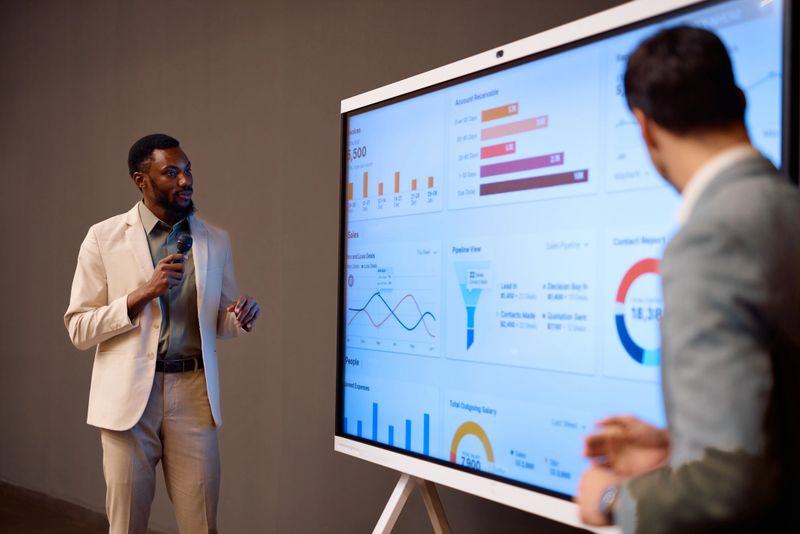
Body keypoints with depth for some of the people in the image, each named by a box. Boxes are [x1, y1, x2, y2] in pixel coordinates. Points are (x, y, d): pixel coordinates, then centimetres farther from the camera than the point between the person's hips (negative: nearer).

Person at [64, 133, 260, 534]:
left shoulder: (216, 241, 7)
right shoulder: (104, 237, -2)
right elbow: (79, 329, -4)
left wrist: (240, 318, -10)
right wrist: (143, 293, -17)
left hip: (194, 394, 2)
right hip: (129, 395, -1)